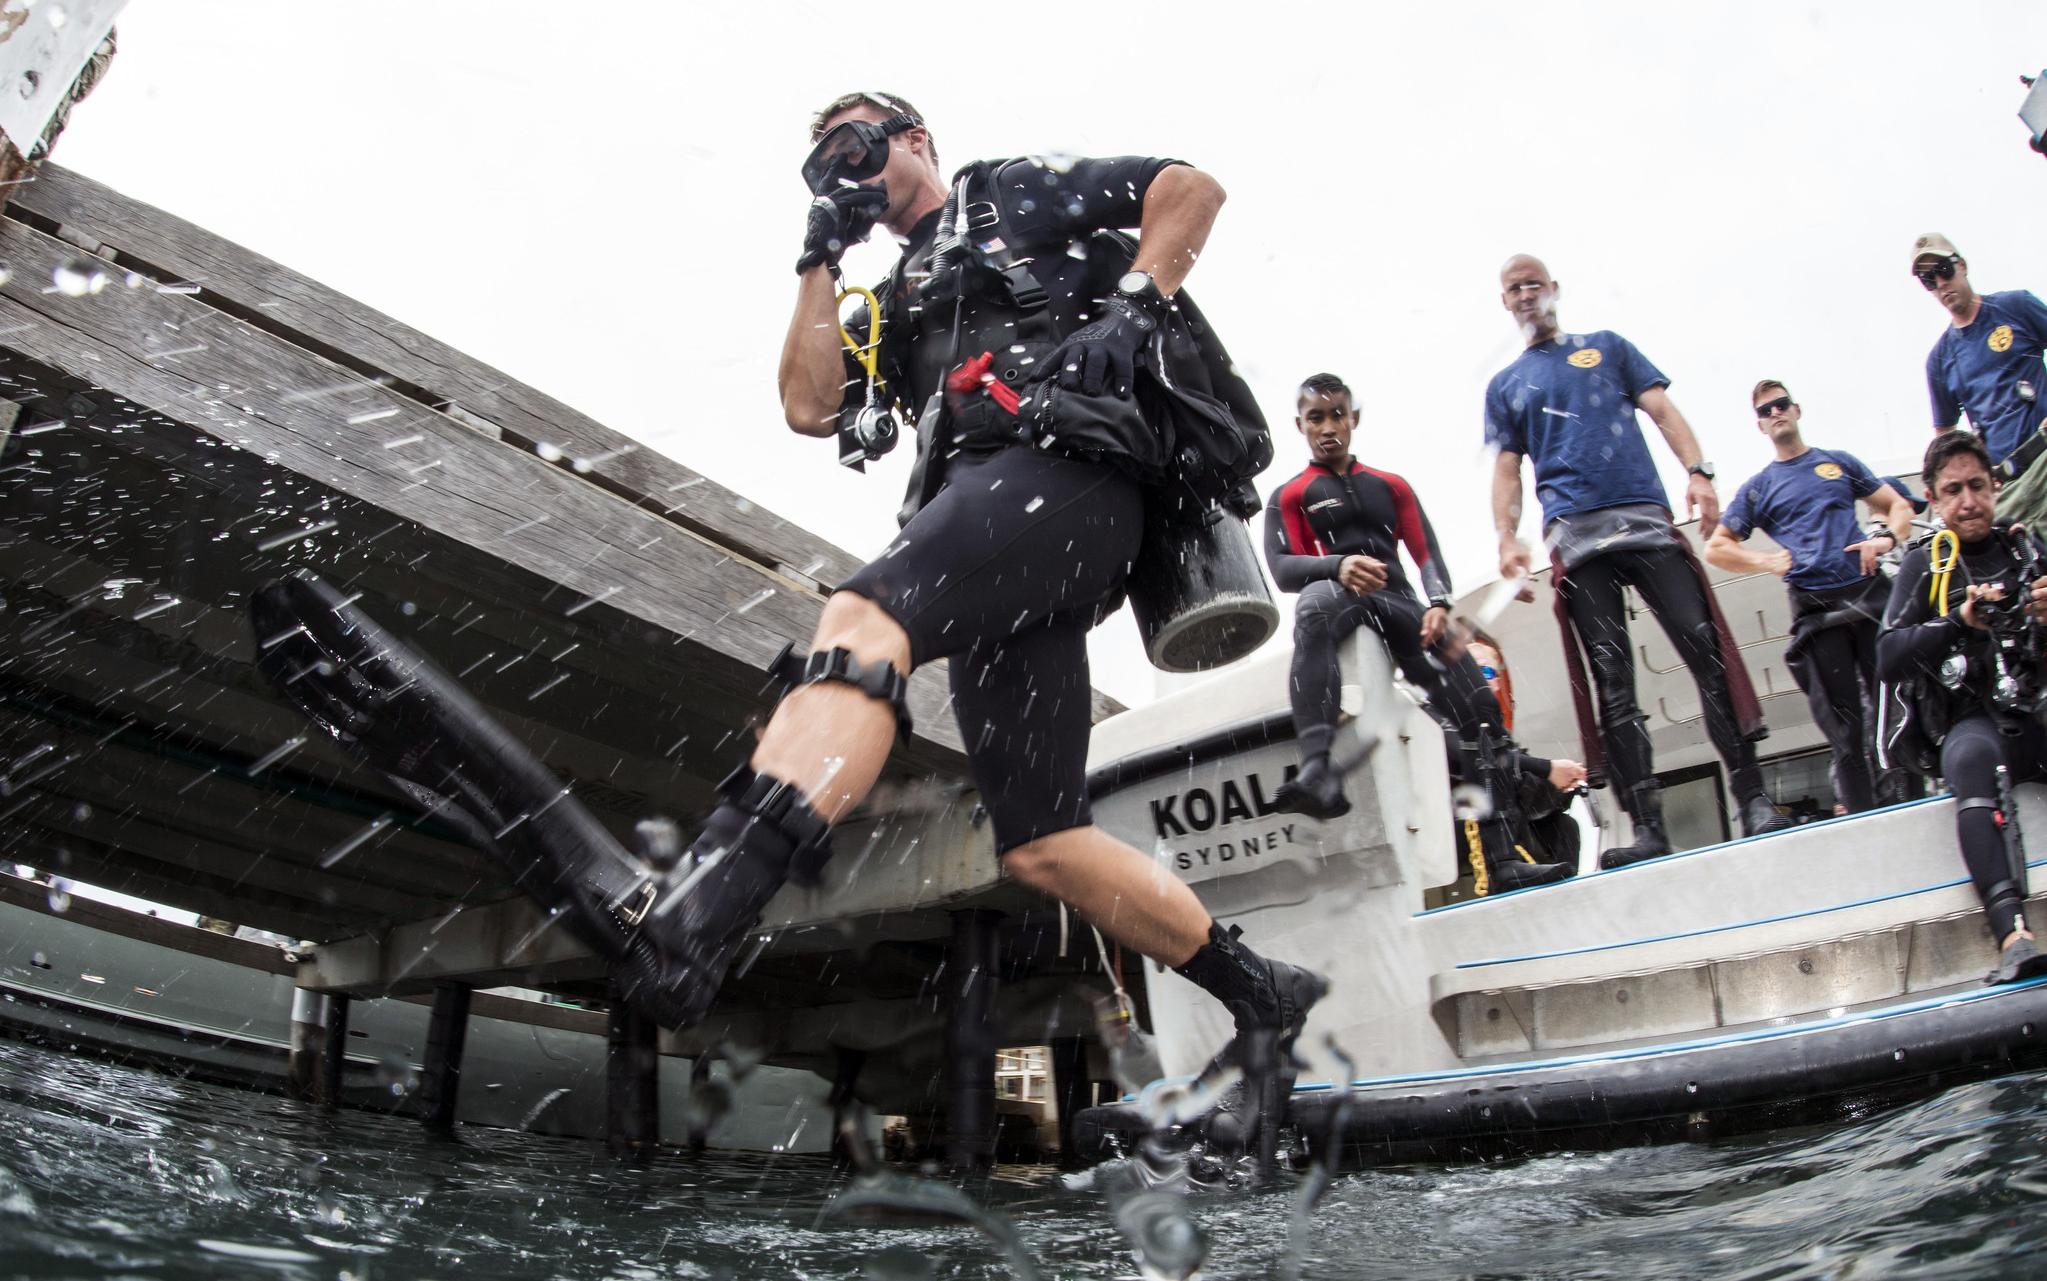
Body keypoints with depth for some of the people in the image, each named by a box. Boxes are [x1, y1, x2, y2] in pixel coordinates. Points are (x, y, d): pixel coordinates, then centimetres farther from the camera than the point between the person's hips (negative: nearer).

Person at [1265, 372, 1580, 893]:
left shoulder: (1392, 487, 27)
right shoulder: (1289, 497, 17)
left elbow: (1426, 553, 15)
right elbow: (1282, 567, 0)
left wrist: (1438, 604, -8)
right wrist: (1339, 566, -22)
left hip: (1400, 604, 4)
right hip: (1340, 598, -4)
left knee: (1478, 707, -15)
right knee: (1318, 601, -42)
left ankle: (1499, 859, -12)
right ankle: (1318, 771, -58)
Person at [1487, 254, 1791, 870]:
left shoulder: (1608, 347, 21)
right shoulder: (1504, 385, 22)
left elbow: (1661, 410, 10)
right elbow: (1507, 469, 14)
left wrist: (1697, 471, -8)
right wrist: (1507, 538, -3)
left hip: (1645, 516, 0)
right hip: (1574, 535, 0)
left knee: (1707, 650, -11)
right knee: (1612, 680, -6)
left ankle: (1753, 798, -6)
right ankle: (1648, 826, -7)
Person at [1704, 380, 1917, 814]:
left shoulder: (1839, 463, 16)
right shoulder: (1757, 488, 14)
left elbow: (1898, 506, 18)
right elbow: (1716, 547, 12)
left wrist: (1887, 538, -3)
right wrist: (1767, 561, -4)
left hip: (1871, 596, 1)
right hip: (1815, 612, 0)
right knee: (1845, 725, 1)